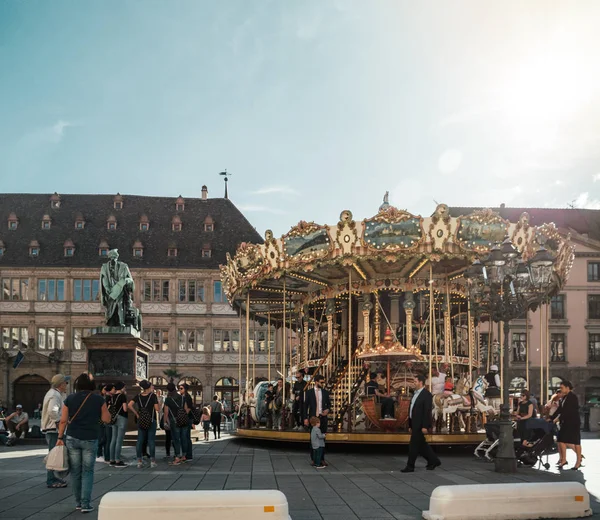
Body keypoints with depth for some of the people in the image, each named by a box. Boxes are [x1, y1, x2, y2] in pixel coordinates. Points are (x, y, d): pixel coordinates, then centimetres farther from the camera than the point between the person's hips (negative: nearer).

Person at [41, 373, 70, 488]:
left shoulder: (56, 393, 17)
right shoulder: (54, 395, -18)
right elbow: (52, 411, -31)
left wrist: (63, 392, 15)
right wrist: (59, 421, -22)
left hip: (53, 429, 11)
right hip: (53, 429, -11)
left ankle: (52, 478, 28)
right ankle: (51, 480, -5)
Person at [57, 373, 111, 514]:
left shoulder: (70, 399, 2)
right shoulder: (98, 400, -1)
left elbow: (63, 420, 1)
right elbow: (107, 419, 3)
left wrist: (60, 437, 7)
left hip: (72, 439, 1)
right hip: (90, 439, -1)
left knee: (75, 471, 10)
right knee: (87, 472, 4)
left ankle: (78, 502, 18)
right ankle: (85, 504, -1)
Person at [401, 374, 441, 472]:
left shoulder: (427, 394, -13)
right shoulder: (415, 394, 14)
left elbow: (427, 411, -18)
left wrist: (425, 426, -21)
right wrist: (410, 425, 16)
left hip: (420, 424, -9)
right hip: (415, 424, 9)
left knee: (414, 445, -5)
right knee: (421, 445, 14)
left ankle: (410, 466, 2)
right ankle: (434, 461, 25)